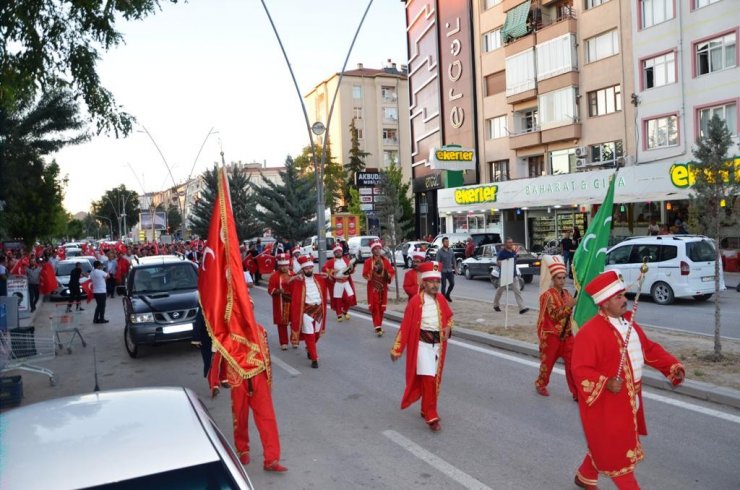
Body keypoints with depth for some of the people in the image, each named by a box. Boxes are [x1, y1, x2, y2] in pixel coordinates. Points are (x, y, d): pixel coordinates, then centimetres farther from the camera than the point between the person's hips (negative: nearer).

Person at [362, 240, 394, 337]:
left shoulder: (385, 261, 7)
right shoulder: (368, 261, -1)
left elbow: (391, 271, 7)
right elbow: (365, 274, -7)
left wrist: (388, 276, -13)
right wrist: (372, 272, -24)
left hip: (383, 287, 3)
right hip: (373, 287, -3)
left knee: (382, 307, 8)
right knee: (374, 307, -8)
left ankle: (379, 326, 23)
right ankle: (378, 328, -11)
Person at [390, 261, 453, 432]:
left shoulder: (441, 299, 2)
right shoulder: (415, 301, -15)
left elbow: (449, 316, 19)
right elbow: (405, 326, -13)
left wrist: (448, 328, -3)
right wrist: (397, 349, -10)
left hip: (438, 345, 6)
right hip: (422, 345, -6)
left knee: (434, 379, 15)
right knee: (428, 379, -9)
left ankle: (426, 410, 32)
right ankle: (431, 417, 0)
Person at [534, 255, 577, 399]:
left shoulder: (566, 293, 5)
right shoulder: (548, 295, -15)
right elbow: (555, 315, -23)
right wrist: (568, 306, -32)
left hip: (566, 334, 6)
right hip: (551, 335, -6)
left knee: (572, 362, 2)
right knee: (548, 362, 9)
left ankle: (576, 392, 8)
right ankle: (541, 384, 31)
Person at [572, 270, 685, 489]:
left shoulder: (628, 324, 7)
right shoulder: (590, 332, -23)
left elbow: (650, 349, 16)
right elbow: (580, 370, -24)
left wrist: (673, 366, 4)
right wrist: (605, 383, -36)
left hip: (628, 399, 9)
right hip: (604, 403, -9)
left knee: (604, 446, 23)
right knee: (616, 450, 4)